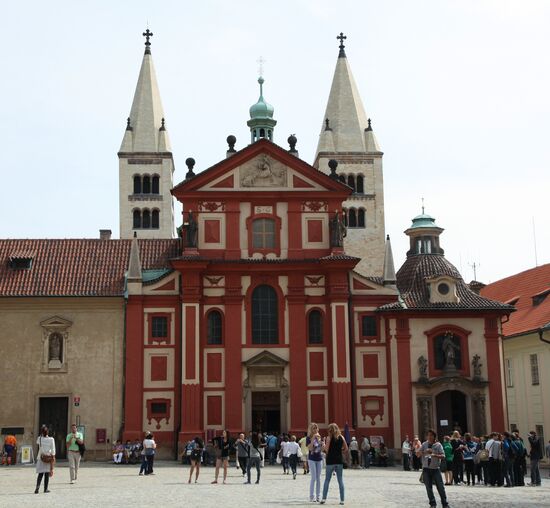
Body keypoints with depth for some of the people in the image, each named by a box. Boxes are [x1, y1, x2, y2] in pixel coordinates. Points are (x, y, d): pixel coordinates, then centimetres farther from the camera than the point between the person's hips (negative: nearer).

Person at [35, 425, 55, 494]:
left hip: (41, 458, 1)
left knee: (40, 473, 5)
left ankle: (38, 486, -17)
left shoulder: (39, 438, -4)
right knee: (47, 474, 5)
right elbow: (53, 450, -6)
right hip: (48, 458, -1)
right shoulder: (51, 439, -8)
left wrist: (41, 435, 13)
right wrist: (53, 457, 2)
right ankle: (45, 489, 7)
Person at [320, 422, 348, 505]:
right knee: (340, 480, 7)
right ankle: (342, 500, 5)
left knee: (327, 480, 4)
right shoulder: (341, 437, 4)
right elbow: (346, 449, 3)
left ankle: (324, 498, -2)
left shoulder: (329, 437, -5)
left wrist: (324, 445, 7)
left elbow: (326, 449, -11)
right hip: (339, 461, 3)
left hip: (330, 461, -3)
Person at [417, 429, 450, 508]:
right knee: (429, 488, 5)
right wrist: (425, 452, -21)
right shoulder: (424, 444, 4)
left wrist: (435, 455, -27)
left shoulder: (438, 445, -2)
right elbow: (417, 454, -3)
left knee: (440, 487, -3)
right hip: (426, 469, 2)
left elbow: (443, 456, -9)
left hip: (435, 469, -2)